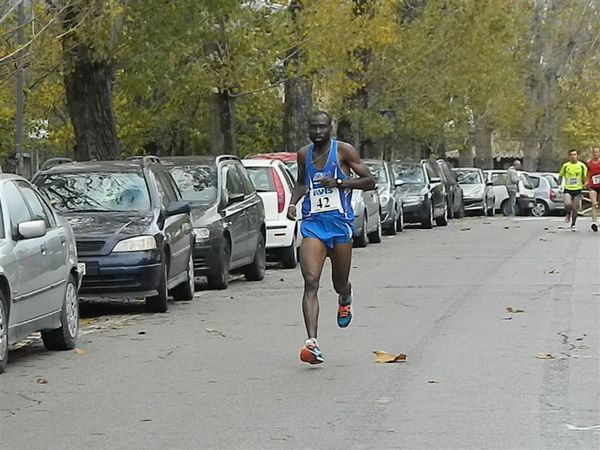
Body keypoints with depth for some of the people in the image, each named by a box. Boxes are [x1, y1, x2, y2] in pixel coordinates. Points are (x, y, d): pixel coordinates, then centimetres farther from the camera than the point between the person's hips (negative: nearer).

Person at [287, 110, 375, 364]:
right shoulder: (304, 155, 10)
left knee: (340, 284, 11)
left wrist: (338, 182, -15)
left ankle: (345, 299, 51)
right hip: (312, 223, 2)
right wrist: (293, 202, 9)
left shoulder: (343, 151, -2)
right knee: (310, 282, -15)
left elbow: (369, 182, -2)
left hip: (340, 222, -2)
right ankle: (312, 343, -23)